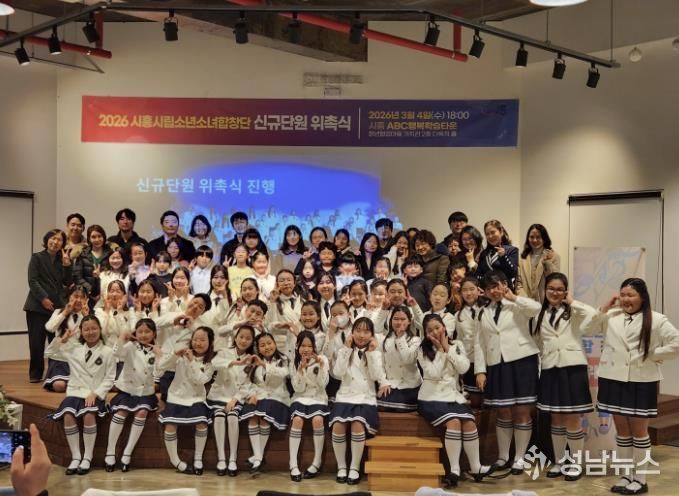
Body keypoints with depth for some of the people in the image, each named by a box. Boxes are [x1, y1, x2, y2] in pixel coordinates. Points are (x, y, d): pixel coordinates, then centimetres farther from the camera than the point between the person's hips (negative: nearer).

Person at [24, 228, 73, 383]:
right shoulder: (37, 257, 4)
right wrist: (43, 298, -13)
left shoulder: (63, 260, 14)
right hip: (37, 306, -3)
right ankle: (35, 374, 9)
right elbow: (32, 281, -5)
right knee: (36, 341, -3)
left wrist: (67, 264, -5)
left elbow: (68, 283, 5)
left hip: (58, 306, 3)